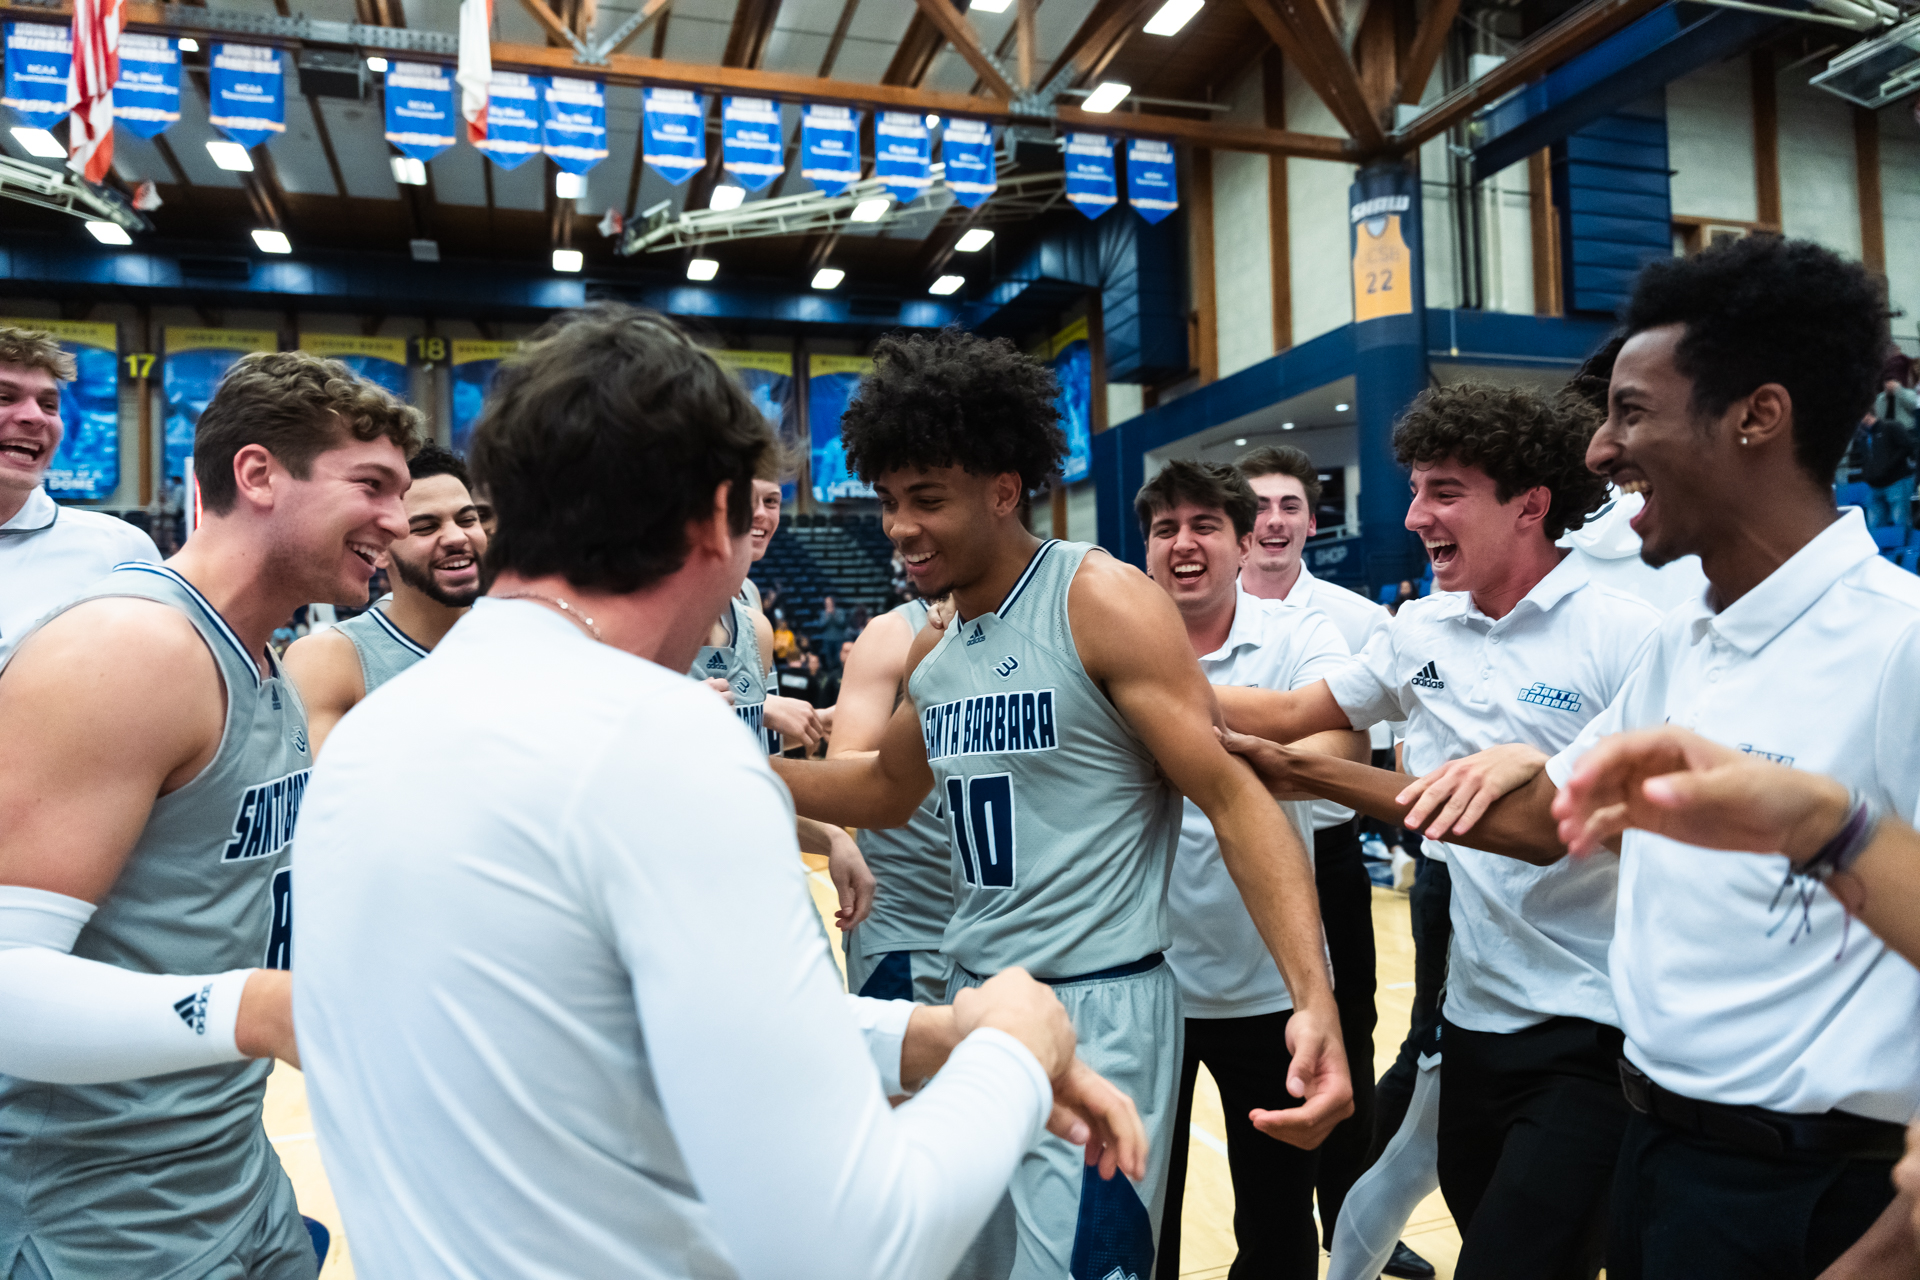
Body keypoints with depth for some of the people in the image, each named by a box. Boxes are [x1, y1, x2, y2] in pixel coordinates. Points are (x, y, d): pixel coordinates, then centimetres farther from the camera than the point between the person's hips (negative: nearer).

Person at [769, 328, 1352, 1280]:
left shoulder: (1101, 602, -14)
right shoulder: (931, 653, 9)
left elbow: (1231, 795, -18)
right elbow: (886, 791, 25)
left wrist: (1315, 1002, -27)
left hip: (1096, 1012, -7)